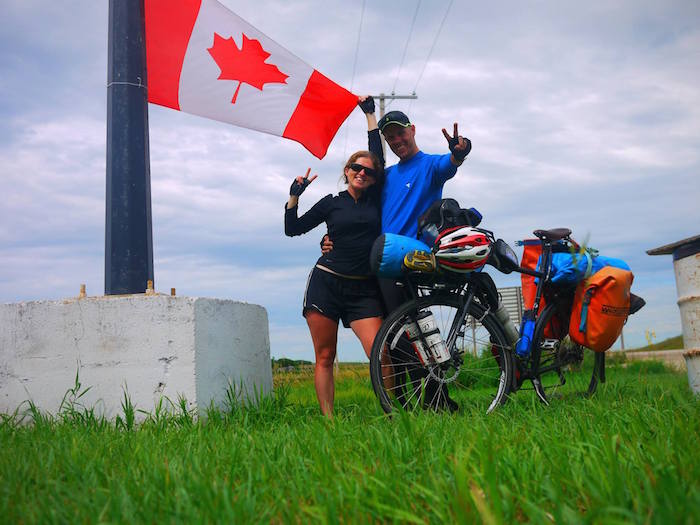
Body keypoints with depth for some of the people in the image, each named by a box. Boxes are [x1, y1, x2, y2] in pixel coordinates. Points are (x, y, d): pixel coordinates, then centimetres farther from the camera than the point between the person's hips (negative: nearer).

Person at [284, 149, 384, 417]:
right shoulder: (331, 203, 9)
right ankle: (328, 418, 2)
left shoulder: (376, 200, 11)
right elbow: (293, 229, 11)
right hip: (326, 283, 0)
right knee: (325, 357, -2)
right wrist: (294, 196, 1)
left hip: (364, 289, 0)